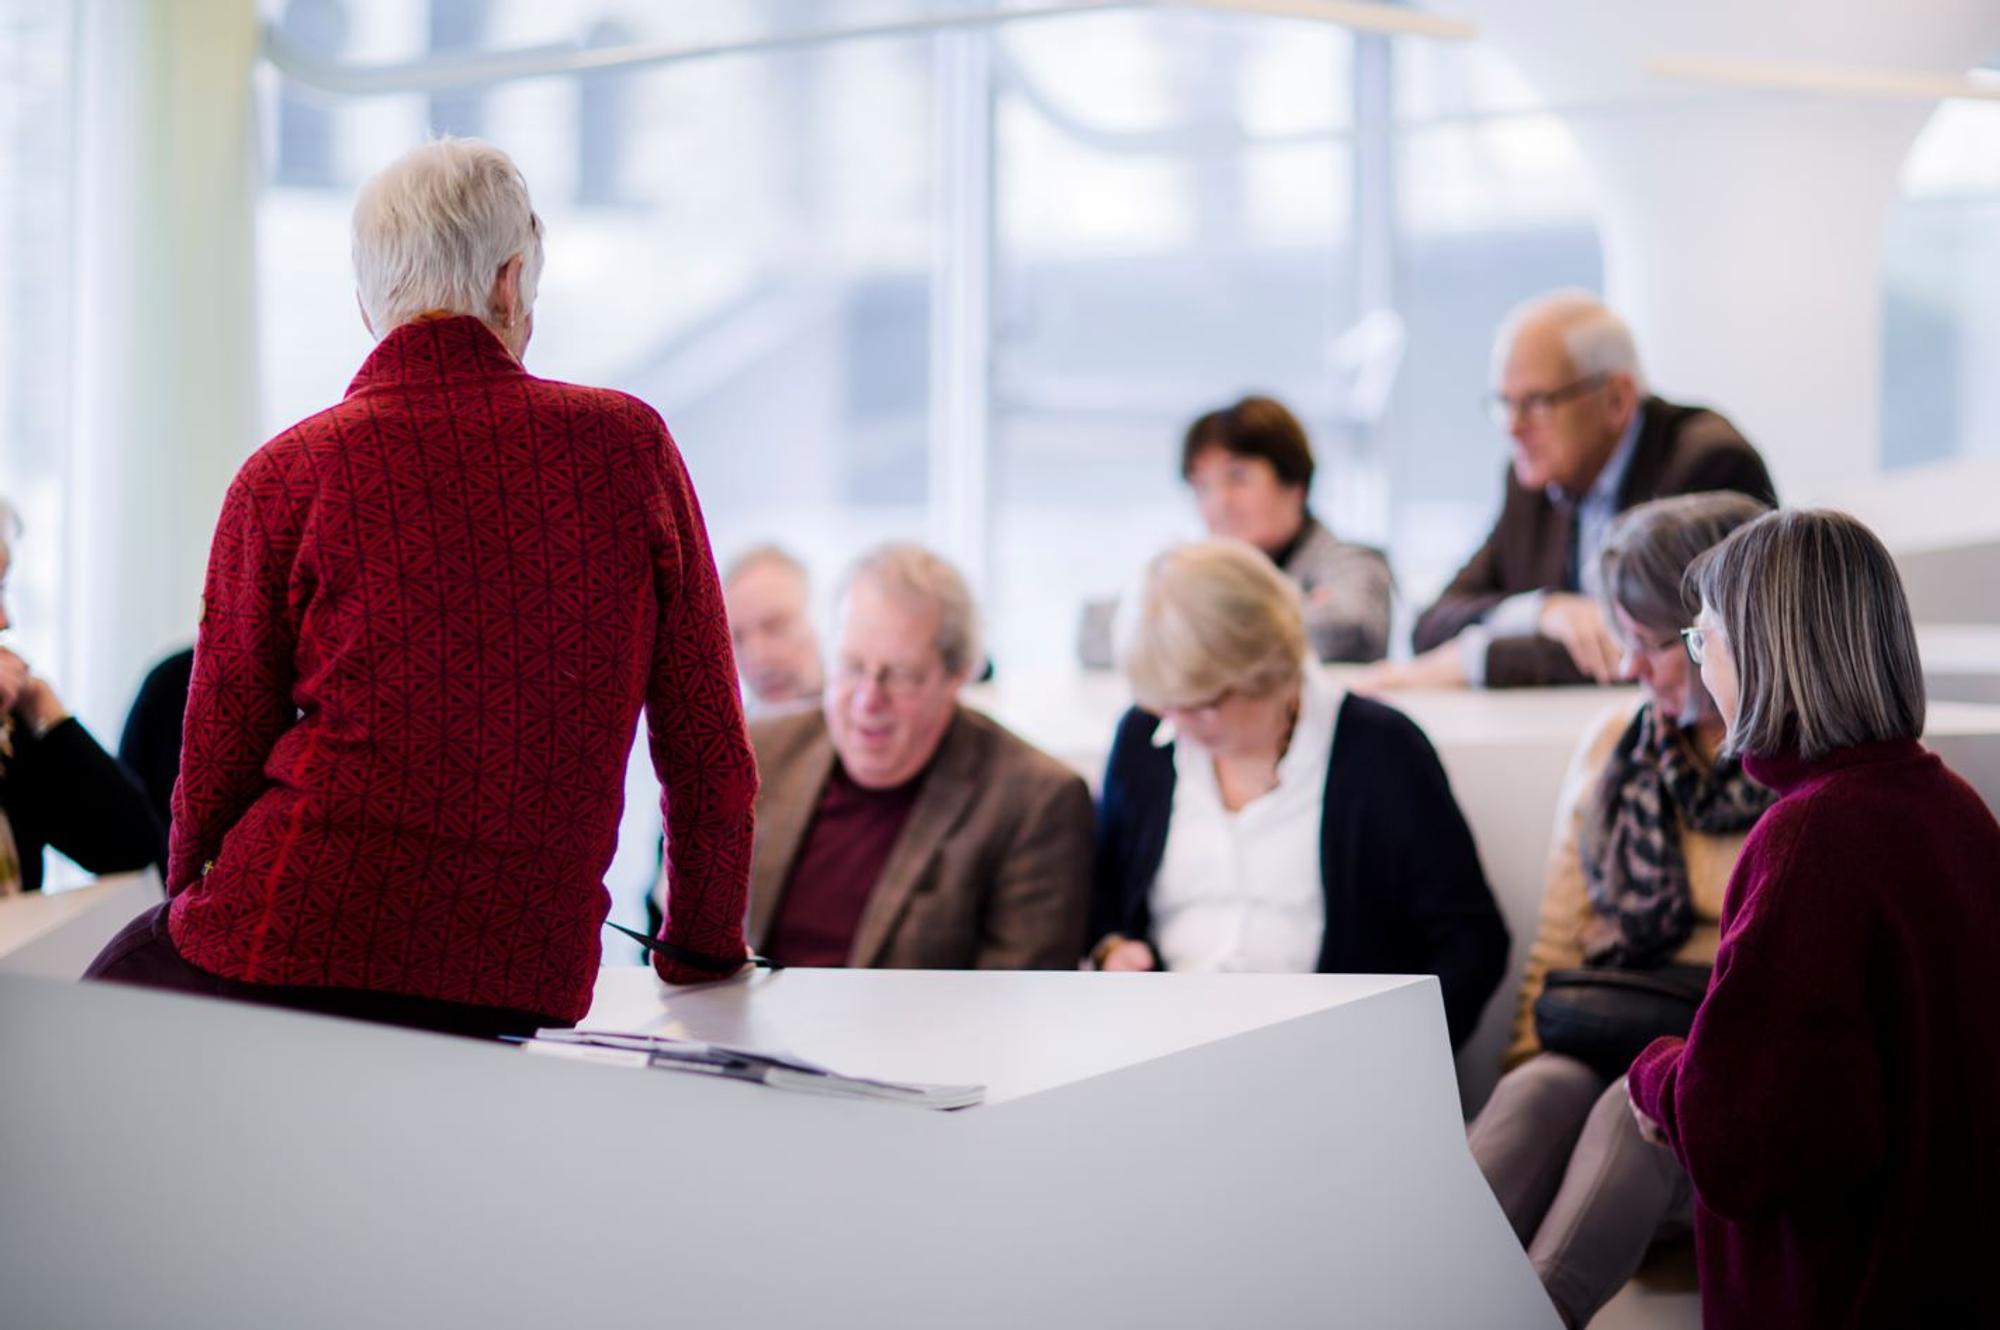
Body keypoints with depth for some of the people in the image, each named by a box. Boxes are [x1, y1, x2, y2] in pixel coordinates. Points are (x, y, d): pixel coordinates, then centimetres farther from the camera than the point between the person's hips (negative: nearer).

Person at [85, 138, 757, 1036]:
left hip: (298, 948, -2)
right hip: (530, 983, 3)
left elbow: (220, 752, 5)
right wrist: (703, 945, 23)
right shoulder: (630, 445, 4)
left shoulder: (287, 472, -1)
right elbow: (709, 749, 9)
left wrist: (196, 914, 24)